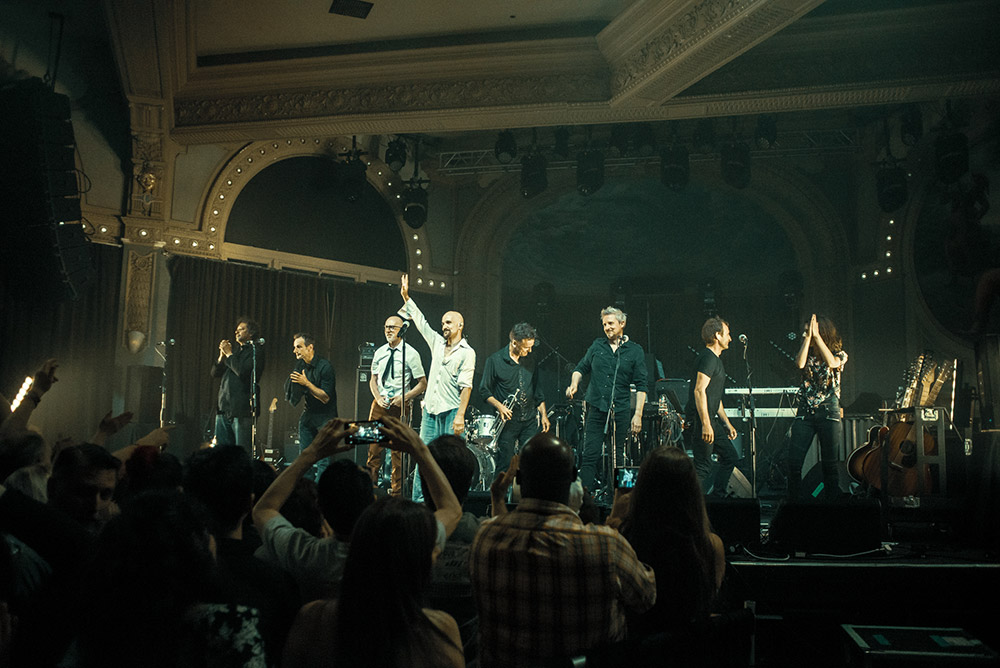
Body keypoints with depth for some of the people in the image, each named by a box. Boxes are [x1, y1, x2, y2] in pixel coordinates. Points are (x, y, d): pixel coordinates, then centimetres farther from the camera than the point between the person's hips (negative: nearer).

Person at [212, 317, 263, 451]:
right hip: (224, 408, 8)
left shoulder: (255, 351, -3)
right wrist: (222, 356, 3)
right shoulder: (235, 351, 22)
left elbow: (242, 371, -18)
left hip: (242, 410, -8)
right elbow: (215, 373, 19)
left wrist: (229, 354, -5)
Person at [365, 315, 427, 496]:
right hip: (379, 405, 4)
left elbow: (422, 383, -2)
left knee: (398, 449, -2)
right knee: (374, 446, 2)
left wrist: (403, 398, -14)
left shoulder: (410, 353, -4)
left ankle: (396, 493, 6)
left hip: (399, 406, -4)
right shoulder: (379, 352, 9)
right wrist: (378, 397, -2)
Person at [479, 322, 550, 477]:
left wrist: (543, 414, 13)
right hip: (508, 420, -4)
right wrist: (499, 406, -17)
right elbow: (484, 390, -2)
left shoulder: (530, 361, 10)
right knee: (504, 465, -1)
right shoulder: (495, 361, -5)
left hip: (530, 421, 4)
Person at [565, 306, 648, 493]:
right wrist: (574, 384, -4)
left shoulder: (635, 351, 3)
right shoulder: (597, 345, 9)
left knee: (617, 457, 6)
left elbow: (641, 386, 2)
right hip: (595, 409, 1)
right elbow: (581, 367, 18)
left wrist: (638, 414, -5)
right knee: (589, 456, -4)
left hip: (620, 412, -1)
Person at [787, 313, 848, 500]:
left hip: (828, 411, -2)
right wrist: (808, 337, -10)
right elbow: (800, 364, -12)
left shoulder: (839, 354, 4)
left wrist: (816, 336, -16)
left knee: (829, 464, 1)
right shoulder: (808, 353, 10)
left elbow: (831, 362, -19)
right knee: (794, 462, -4)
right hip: (805, 412, 2)